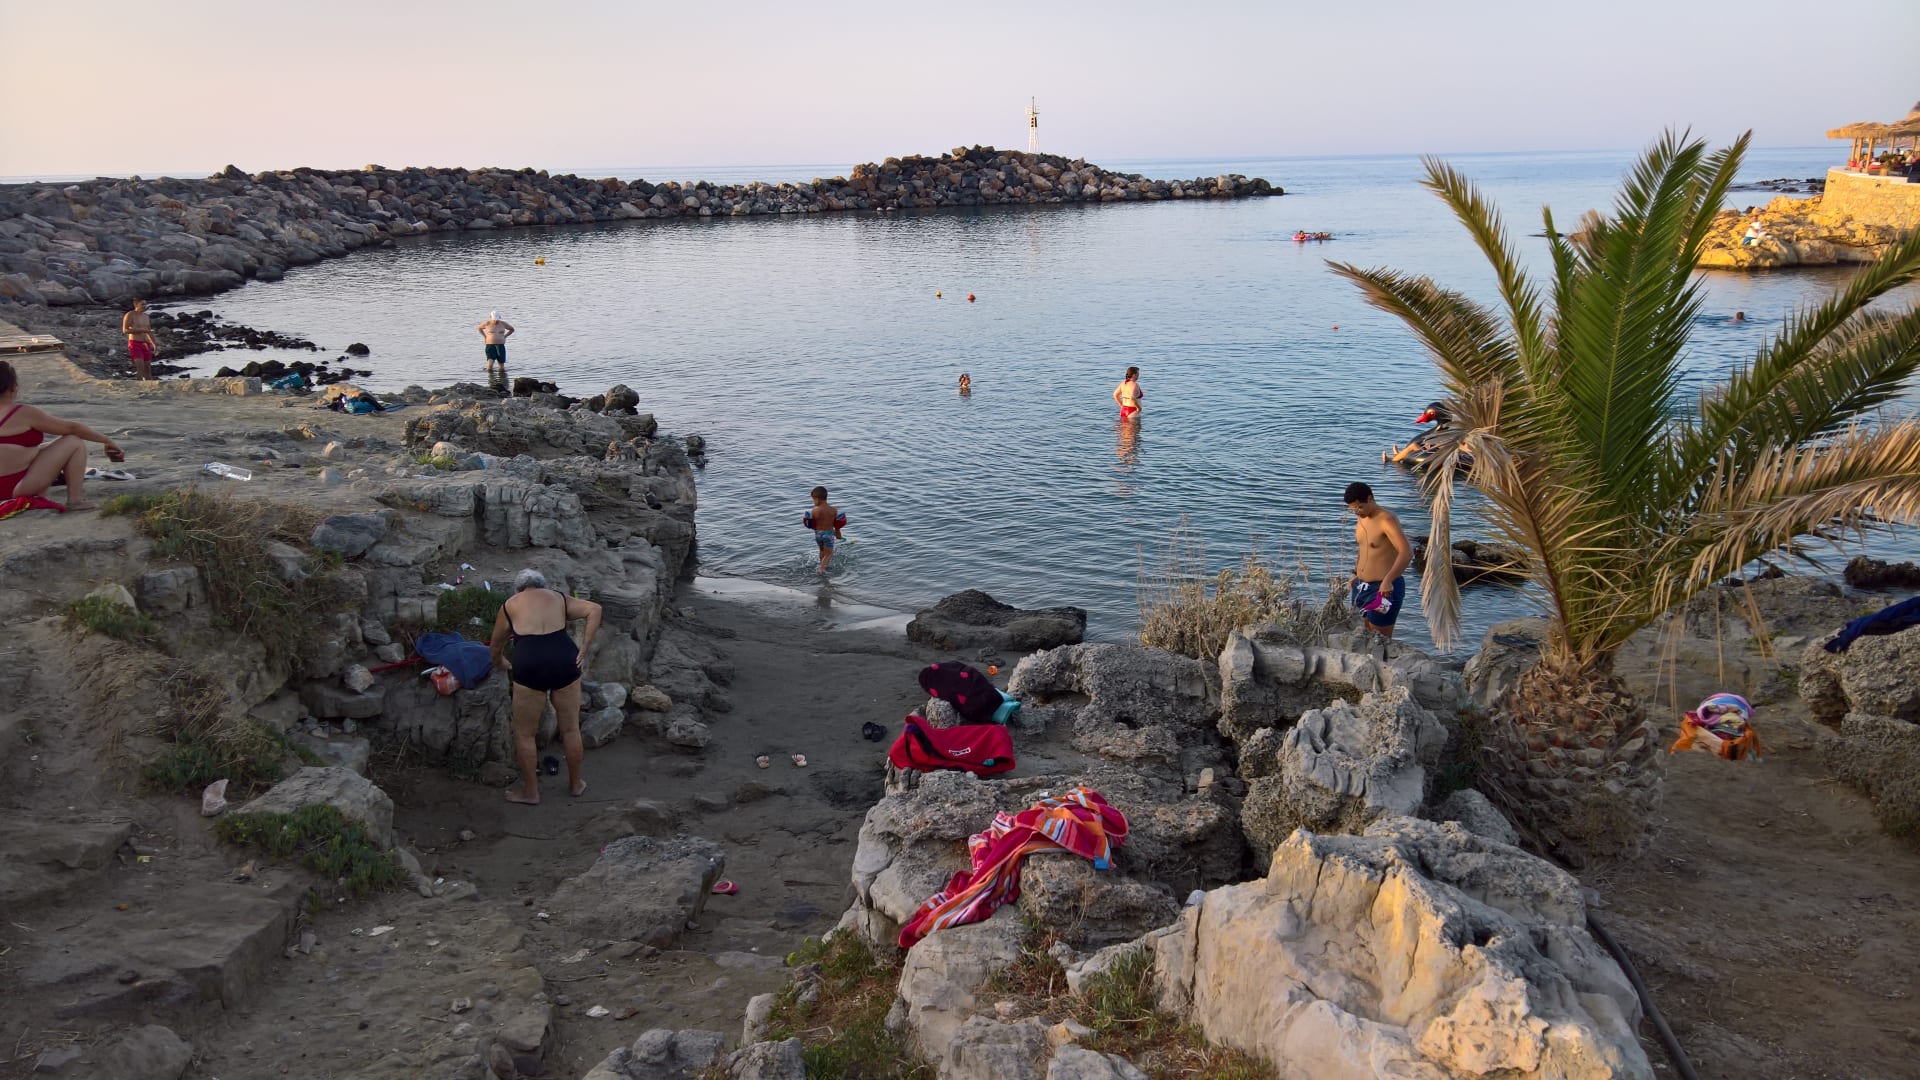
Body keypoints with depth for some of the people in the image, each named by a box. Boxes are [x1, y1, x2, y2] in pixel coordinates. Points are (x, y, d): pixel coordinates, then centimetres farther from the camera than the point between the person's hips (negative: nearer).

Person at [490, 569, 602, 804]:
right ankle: (576, 783, 33)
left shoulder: (510, 604, 17)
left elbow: (496, 643, 29)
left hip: (530, 665, -2)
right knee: (570, 728, 18)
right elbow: (594, 609, 6)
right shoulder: (559, 598, 20)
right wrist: (583, 650, 5)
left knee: (524, 733, 15)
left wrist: (500, 663, 50)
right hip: (564, 661, 2)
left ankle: (530, 791, 24)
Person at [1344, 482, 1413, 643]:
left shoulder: (1386, 520, -19)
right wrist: (1356, 573, 19)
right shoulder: (1362, 518, 8)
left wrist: (1388, 580, -40)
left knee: (1382, 639, -5)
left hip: (1384, 589, -9)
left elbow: (1407, 552, -31)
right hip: (1362, 586, 9)